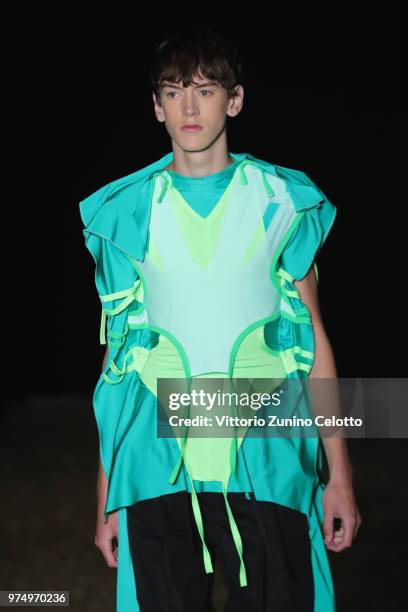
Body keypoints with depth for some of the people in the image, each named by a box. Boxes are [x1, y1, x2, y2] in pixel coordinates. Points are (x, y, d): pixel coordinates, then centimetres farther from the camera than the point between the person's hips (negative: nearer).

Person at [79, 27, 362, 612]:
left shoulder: (283, 200, 4)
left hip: (264, 459, 0)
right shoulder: (129, 211, 6)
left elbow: (313, 335, 6)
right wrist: (106, 495, 8)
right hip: (158, 464, 1)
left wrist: (340, 474, 1)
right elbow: (117, 349, 9)